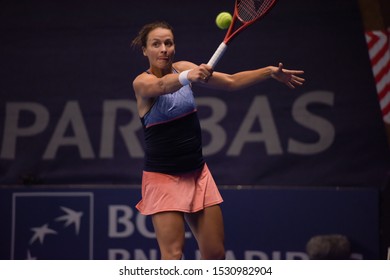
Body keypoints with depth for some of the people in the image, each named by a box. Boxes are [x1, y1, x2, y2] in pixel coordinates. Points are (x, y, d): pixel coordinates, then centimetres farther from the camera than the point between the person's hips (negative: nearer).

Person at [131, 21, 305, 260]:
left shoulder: (182, 68, 3)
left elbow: (231, 81, 9)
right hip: (163, 177, -6)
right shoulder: (142, 83, -14)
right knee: (173, 255, -13)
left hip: (198, 174, 6)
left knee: (216, 254, 5)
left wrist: (270, 72, -3)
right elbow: (163, 85, -37)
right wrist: (188, 77, -58)